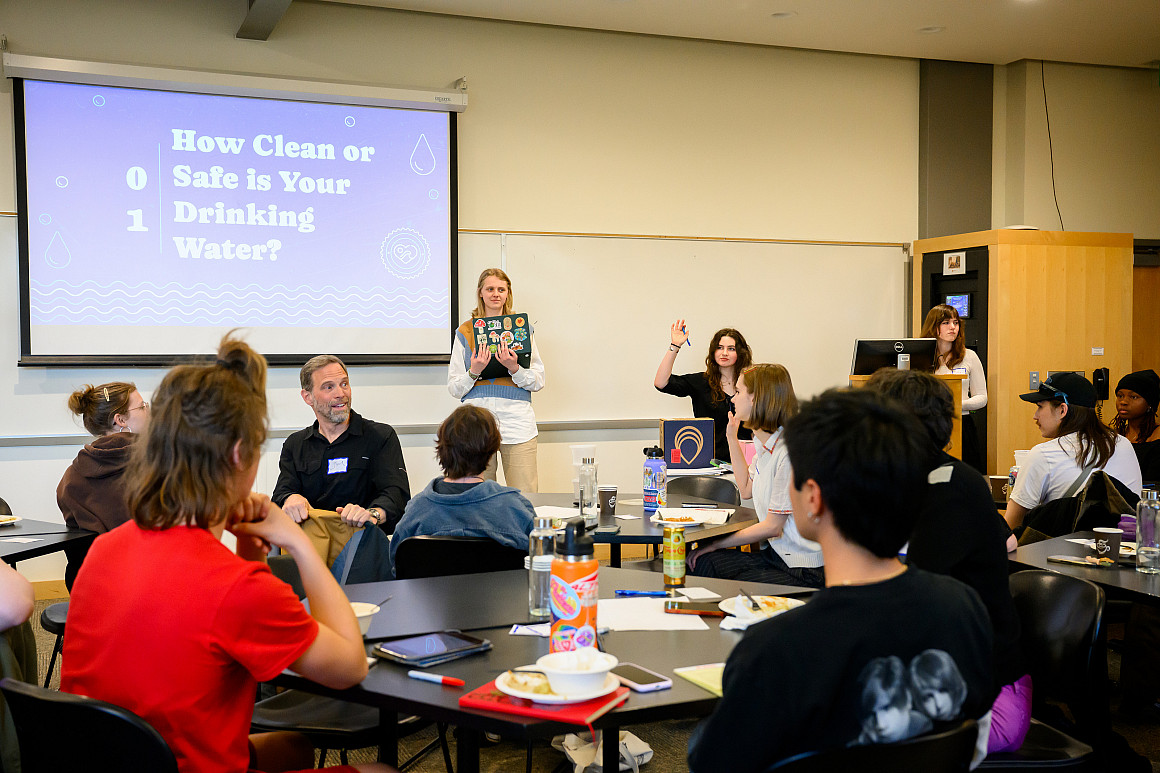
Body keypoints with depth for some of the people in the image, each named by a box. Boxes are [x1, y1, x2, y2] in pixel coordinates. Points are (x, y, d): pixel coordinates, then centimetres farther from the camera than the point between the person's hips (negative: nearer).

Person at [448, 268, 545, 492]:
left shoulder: (522, 328, 11)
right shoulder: (465, 332, 11)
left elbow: (539, 382, 7)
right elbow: (454, 388, 9)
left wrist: (514, 368, -11)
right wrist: (474, 372, -9)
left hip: (517, 423, 0)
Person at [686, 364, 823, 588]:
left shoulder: (789, 453, -22)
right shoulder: (764, 445, 8)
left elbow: (772, 526, -17)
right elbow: (747, 489, 24)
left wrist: (717, 544, -10)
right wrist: (732, 439, 19)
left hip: (804, 570, -8)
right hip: (774, 553, 8)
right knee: (701, 562, -10)